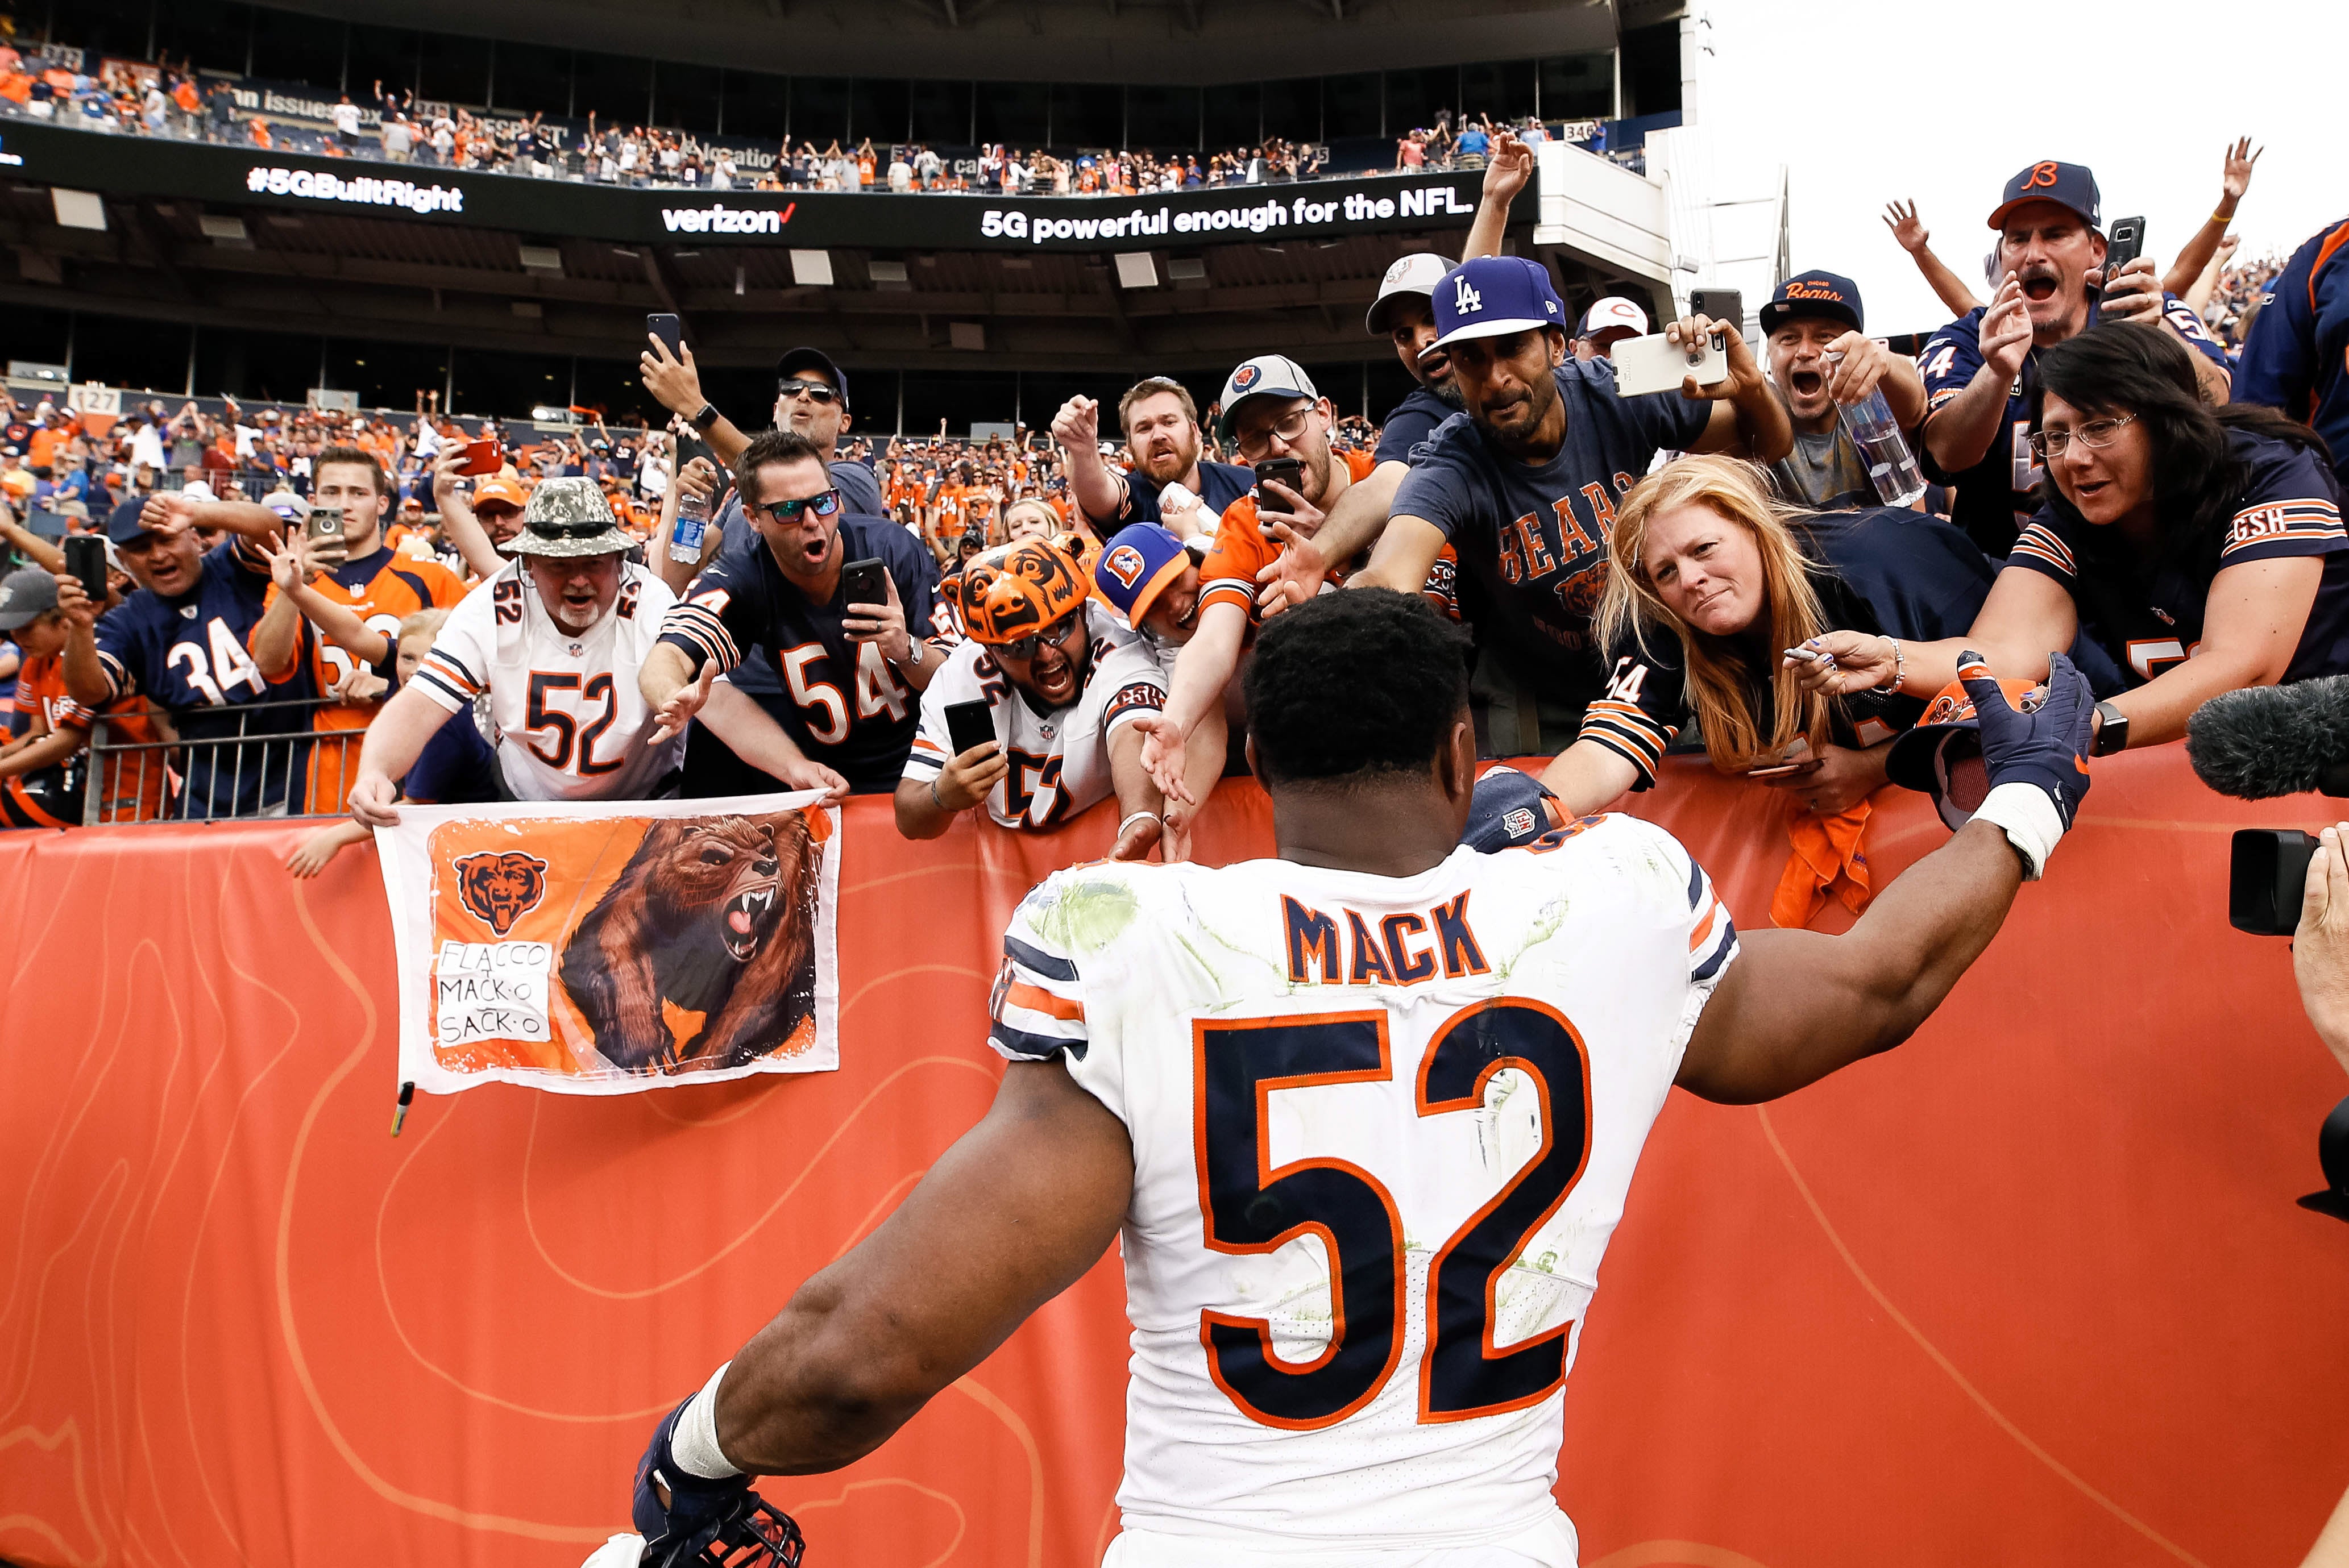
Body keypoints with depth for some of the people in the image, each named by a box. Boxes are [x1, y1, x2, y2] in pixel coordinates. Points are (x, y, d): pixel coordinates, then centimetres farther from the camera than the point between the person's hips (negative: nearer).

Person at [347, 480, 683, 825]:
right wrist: (374, 773, -40)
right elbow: (418, 707, -18)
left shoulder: (653, 604, -17)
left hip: (646, 803, -2)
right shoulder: (491, 610, -13)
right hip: (526, 802, 2)